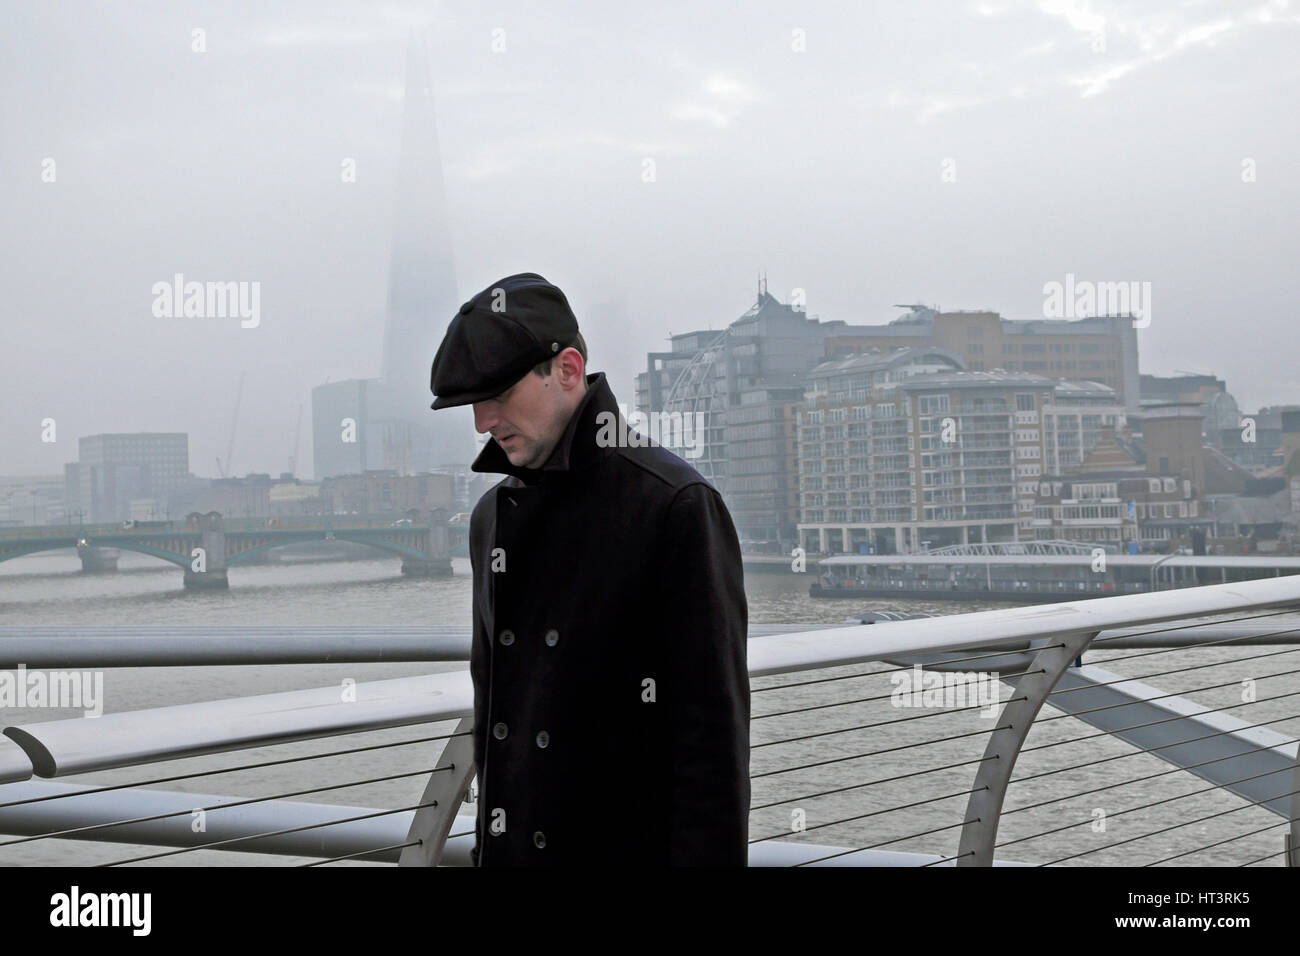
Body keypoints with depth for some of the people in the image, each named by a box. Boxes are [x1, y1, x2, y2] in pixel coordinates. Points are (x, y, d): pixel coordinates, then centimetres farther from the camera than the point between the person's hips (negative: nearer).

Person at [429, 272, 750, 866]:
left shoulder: (675, 506, -12)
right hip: (510, 846, 6)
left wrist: (707, 856, -17)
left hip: (628, 845, -6)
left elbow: (714, 725, -14)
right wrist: (486, 839, 16)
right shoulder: (493, 516, 11)